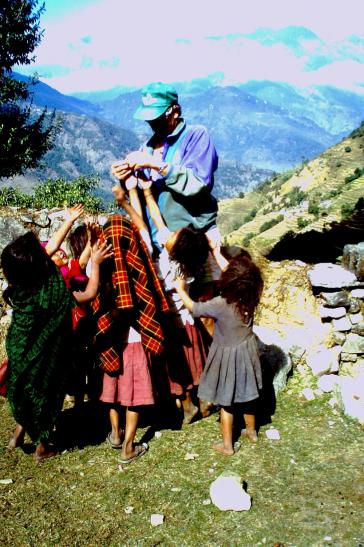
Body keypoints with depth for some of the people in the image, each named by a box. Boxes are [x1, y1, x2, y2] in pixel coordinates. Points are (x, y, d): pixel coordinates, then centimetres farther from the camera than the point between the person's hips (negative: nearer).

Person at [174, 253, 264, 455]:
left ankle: (227, 445, 25)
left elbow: (194, 308, -15)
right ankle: (252, 432, 44)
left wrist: (180, 289, 1)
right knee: (247, 394, 24)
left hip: (227, 356, -5)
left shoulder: (221, 304, -30)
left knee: (226, 402, 11)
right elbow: (237, 276, 3)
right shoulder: (251, 298, -13)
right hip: (247, 351, 5)